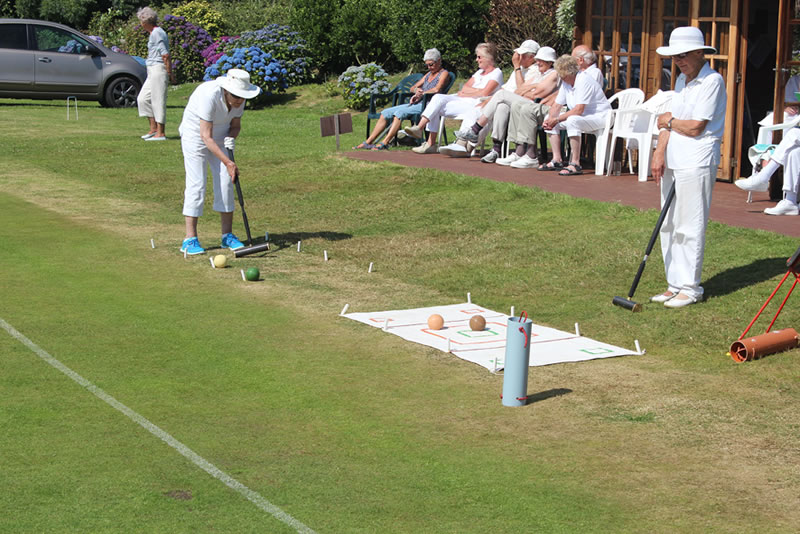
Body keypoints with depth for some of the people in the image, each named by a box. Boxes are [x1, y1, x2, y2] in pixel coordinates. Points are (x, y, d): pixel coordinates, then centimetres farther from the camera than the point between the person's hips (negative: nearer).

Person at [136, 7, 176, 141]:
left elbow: (165, 55, -18)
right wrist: (170, 72, 18)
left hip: (158, 69, -10)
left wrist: (169, 73, -17)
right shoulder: (154, 33, 17)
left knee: (158, 101, -7)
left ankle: (160, 133, -3)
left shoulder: (157, 33, -14)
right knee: (143, 99, 12)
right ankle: (153, 128, 16)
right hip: (152, 71, 10)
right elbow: (165, 54, 19)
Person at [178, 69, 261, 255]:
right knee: (196, 184, -13)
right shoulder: (209, 95, -33)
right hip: (195, 135, -6)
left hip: (220, 137, 6)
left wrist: (231, 137, -20)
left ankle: (227, 235, 7)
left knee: (226, 182, -1)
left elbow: (236, 125, 4)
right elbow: (206, 136, -32)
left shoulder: (239, 98, -13)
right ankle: (190, 239, -10)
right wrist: (228, 163, -35)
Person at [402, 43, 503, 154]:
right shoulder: (480, 72, 26)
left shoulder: (497, 73, 0)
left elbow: (484, 94, -13)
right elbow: (465, 88, 15)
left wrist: (466, 94, -4)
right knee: (438, 98, -16)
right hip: (463, 100, 8)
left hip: (475, 105, -8)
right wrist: (477, 91, -3)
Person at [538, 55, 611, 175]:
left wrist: (557, 119, -25)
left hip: (599, 117, -10)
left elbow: (579, 110, -29)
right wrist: (549, 120, -12)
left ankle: (575, 164, -33)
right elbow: (557, 106, 8)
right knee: (550, 117, 3)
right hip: (580, 116, 10)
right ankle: (557, 160, 1)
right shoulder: (566, 82, 6)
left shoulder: (584, 81, -23)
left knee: (572, 120, -37)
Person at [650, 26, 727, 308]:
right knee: (669, 226, 11)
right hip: (672, 162, 9)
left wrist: (669, 121, 1)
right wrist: (660, 153, 1)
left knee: (689, 228, -5)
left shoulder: (712, 81, -12)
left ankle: (690, 288, 3)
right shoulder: (682, 80, 15)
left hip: (696, 164, -9)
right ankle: (675, 284, 20)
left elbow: (695, 127, -16)